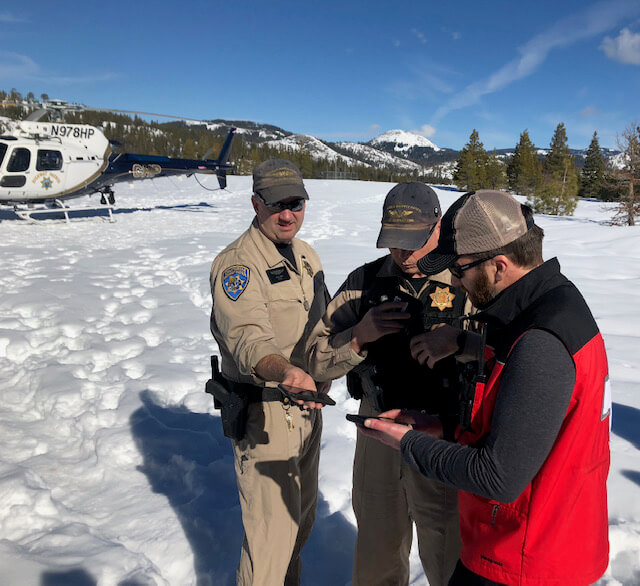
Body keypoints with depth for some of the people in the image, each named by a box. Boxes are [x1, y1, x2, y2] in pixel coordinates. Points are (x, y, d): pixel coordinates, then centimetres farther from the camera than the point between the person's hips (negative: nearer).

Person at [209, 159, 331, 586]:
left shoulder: (307, 256, 8)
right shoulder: (236, 264, -18)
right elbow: (248, 339, -33)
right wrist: (286, 371, -51)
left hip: (307, 406, 8)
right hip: (264, 414, -8)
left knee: (302, 515, 23)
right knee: (273, 525, -1)